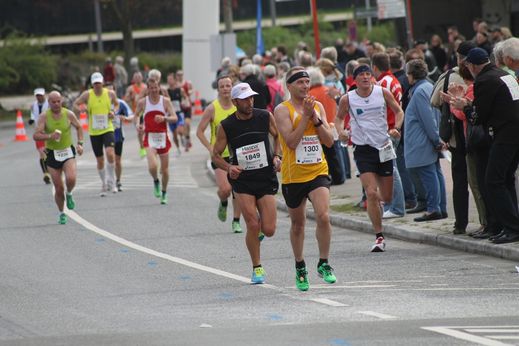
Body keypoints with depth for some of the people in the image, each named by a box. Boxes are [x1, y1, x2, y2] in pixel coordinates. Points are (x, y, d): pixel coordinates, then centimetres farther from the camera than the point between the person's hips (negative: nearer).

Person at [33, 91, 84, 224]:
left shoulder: (68, 114, -3)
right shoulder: (44, 116, -8)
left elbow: (79, 127, 14)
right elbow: (36, 135, -14)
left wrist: (80, 143, 4)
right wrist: (50, 136, -30)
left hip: (68, 152, 0)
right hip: (52, 154, 0)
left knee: (71, 178, -26)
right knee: (58, 188, 1)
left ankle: (69, 194, 9)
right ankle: (61, 214, 24)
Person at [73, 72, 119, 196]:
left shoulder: (110, 94, 0)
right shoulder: (87, 95, -3)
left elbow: (116, 104, 17)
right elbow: (75, 104, 1)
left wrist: (114, 112, -2)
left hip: (107, 130, -1)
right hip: (94, 132, 1)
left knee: (110, 153, -24)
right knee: (100, 160, 7)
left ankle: (111, 181, -8)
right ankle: (104, 184, 27)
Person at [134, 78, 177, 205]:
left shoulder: (165, 101, -2)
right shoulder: (142, 102, 0)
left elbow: (175, 118, -7)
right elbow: (136, 115, 15)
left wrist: (164, 118, -26)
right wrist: (137, 124, -6)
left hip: (163, 137, 1)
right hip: (150, 138, -1)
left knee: (165, 169, 8)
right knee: (152, 166, -21)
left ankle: (164, 193, 29)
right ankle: (156, 181, 12)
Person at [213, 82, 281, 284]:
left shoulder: (265, 117, -3)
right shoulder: (226, 126, -7)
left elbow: (278, 136, 15)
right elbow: (216, 155, 2)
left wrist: (277, 156, -2)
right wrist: (229, 168, -17)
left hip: (266, 179, 1)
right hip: (242, 181, -1)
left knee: (269, 230, -5)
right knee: (253, 225, -13)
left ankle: (259, 228, 33)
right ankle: (257, 268, 5)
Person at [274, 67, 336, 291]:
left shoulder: (317, 106, 6)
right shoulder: (282, 110, -7)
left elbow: (329, 141, 1)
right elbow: (291, 141, -19)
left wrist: (315, 117, -10)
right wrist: (305, 115, -19)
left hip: (318, 171, 2)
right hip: (293, 174, -2)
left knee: (323, 216, -18)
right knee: (298, 223, 12)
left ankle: (324, 264, -6)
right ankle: (300, 268, 29)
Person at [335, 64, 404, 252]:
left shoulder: (383, 93, -3)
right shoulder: (347, 99, -4)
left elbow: (399, 112, 8)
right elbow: (338, 118, 12)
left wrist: (396, 128, -10)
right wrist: (340, 131, -9)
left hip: (384, 147, 2)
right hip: (363, 150, -2)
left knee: (386, 198, 8)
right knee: (372, 193, -17)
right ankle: (379, 237, -9)